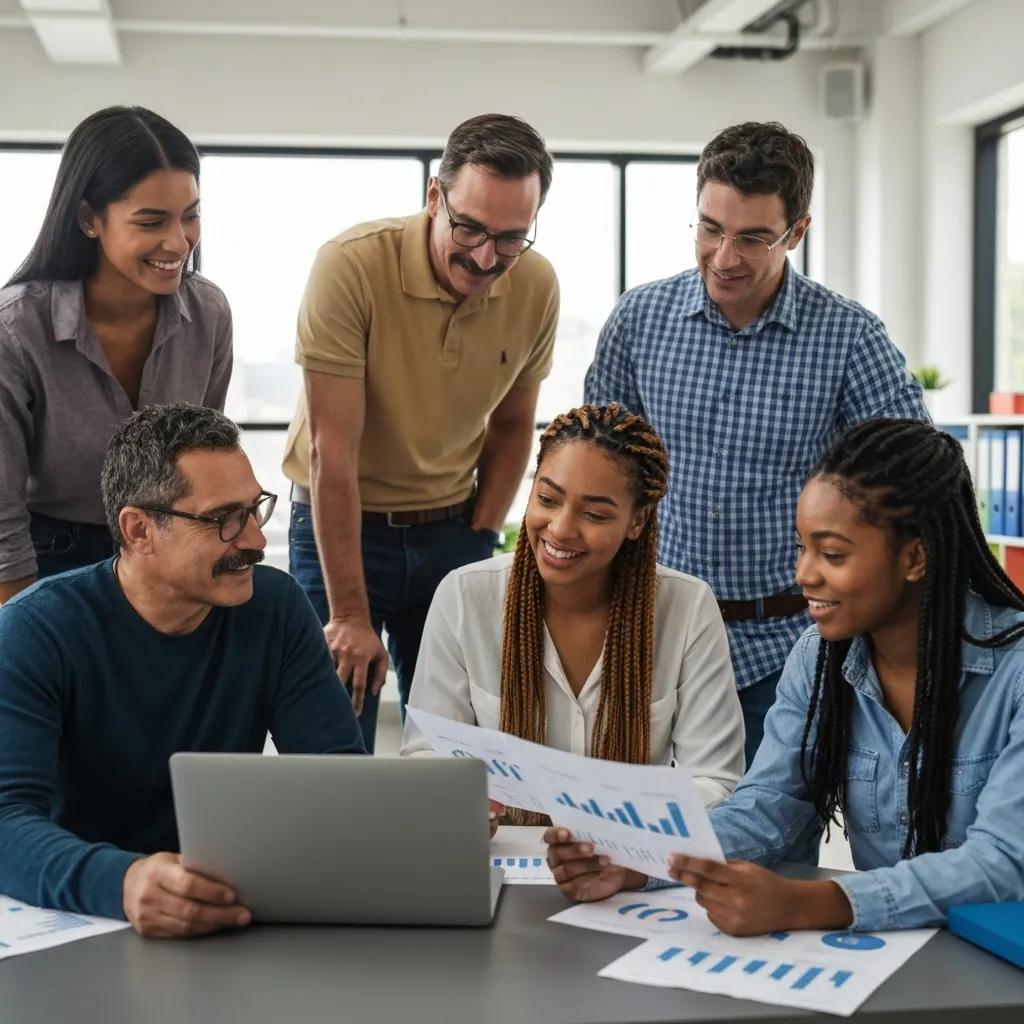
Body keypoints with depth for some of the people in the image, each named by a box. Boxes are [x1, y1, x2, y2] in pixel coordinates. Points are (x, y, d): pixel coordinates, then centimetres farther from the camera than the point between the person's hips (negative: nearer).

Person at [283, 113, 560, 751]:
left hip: (453, 532, 4)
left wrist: (480, 542, 0)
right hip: (339, 525, -3)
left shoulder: (537, 287, -8)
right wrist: (349, 614, -21)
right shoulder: (352, 265, -21)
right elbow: (332, 450, -21)